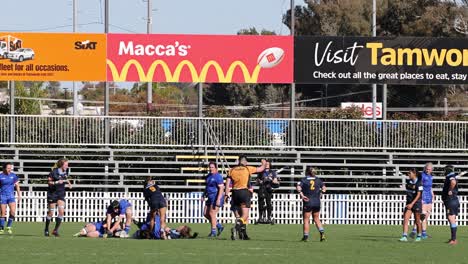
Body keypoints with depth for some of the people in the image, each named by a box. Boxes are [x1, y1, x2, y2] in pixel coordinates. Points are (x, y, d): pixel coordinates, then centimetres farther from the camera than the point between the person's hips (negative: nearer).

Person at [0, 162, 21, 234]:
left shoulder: (13, 176, 4)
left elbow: (17, 185, 13)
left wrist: (19, 195, 10)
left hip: (11, 196, 2)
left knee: (13, 211, -12)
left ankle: (9, 227, 4)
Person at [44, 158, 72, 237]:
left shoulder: (65, 171, 0)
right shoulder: (54, 172, -17)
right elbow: (49, 181, -12)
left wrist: (68, 183, 2)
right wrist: (56, 182, -27)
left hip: (61, 194, 5)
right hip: (52, 193, -5)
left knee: (61, 211, -10)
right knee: (51, 212, 1)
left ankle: (56, 230, -3)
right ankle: (46, 230, 20)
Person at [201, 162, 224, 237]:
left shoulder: (218, 177, -13)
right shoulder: (208, 176, 15)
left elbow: (221, 188, -19)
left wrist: (218, 199, -25)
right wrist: (204, 195, 16)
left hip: (216, 197, -10)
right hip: (210, 197, 10)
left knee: (212, 214, -9)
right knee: (205, 214, 7)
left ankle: (213, 232, -1)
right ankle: (219, 226, 17)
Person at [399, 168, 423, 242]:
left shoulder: (419, 183, -14)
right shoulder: (408, 181, 6)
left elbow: (418, 195, -17)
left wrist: (412, 204, -24)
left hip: (416, 203, -6)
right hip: (409, 203, 6)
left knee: (417, 221, 5)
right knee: (405, 219, -9)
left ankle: (419, 236, 22)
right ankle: (404, 236, -13)